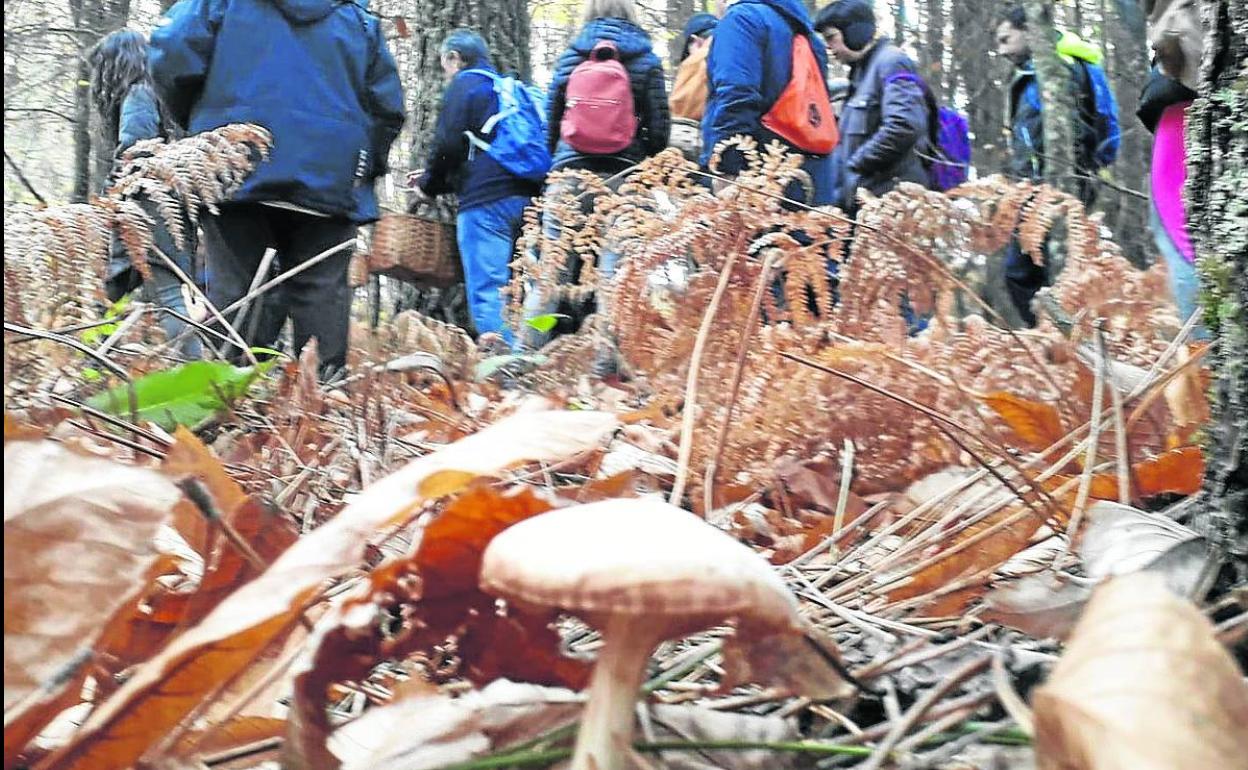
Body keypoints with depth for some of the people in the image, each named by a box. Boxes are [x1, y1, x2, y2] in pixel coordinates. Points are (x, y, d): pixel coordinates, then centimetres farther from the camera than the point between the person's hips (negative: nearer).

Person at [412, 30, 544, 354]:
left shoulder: (464, 85, 4)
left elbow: (448, 145, -6)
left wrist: (429, 185, 12)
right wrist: (439, 181, 31)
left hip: (485, 201, -7)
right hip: (524, 198, 7)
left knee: (486, 288, -11)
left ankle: (496, 352, -20)